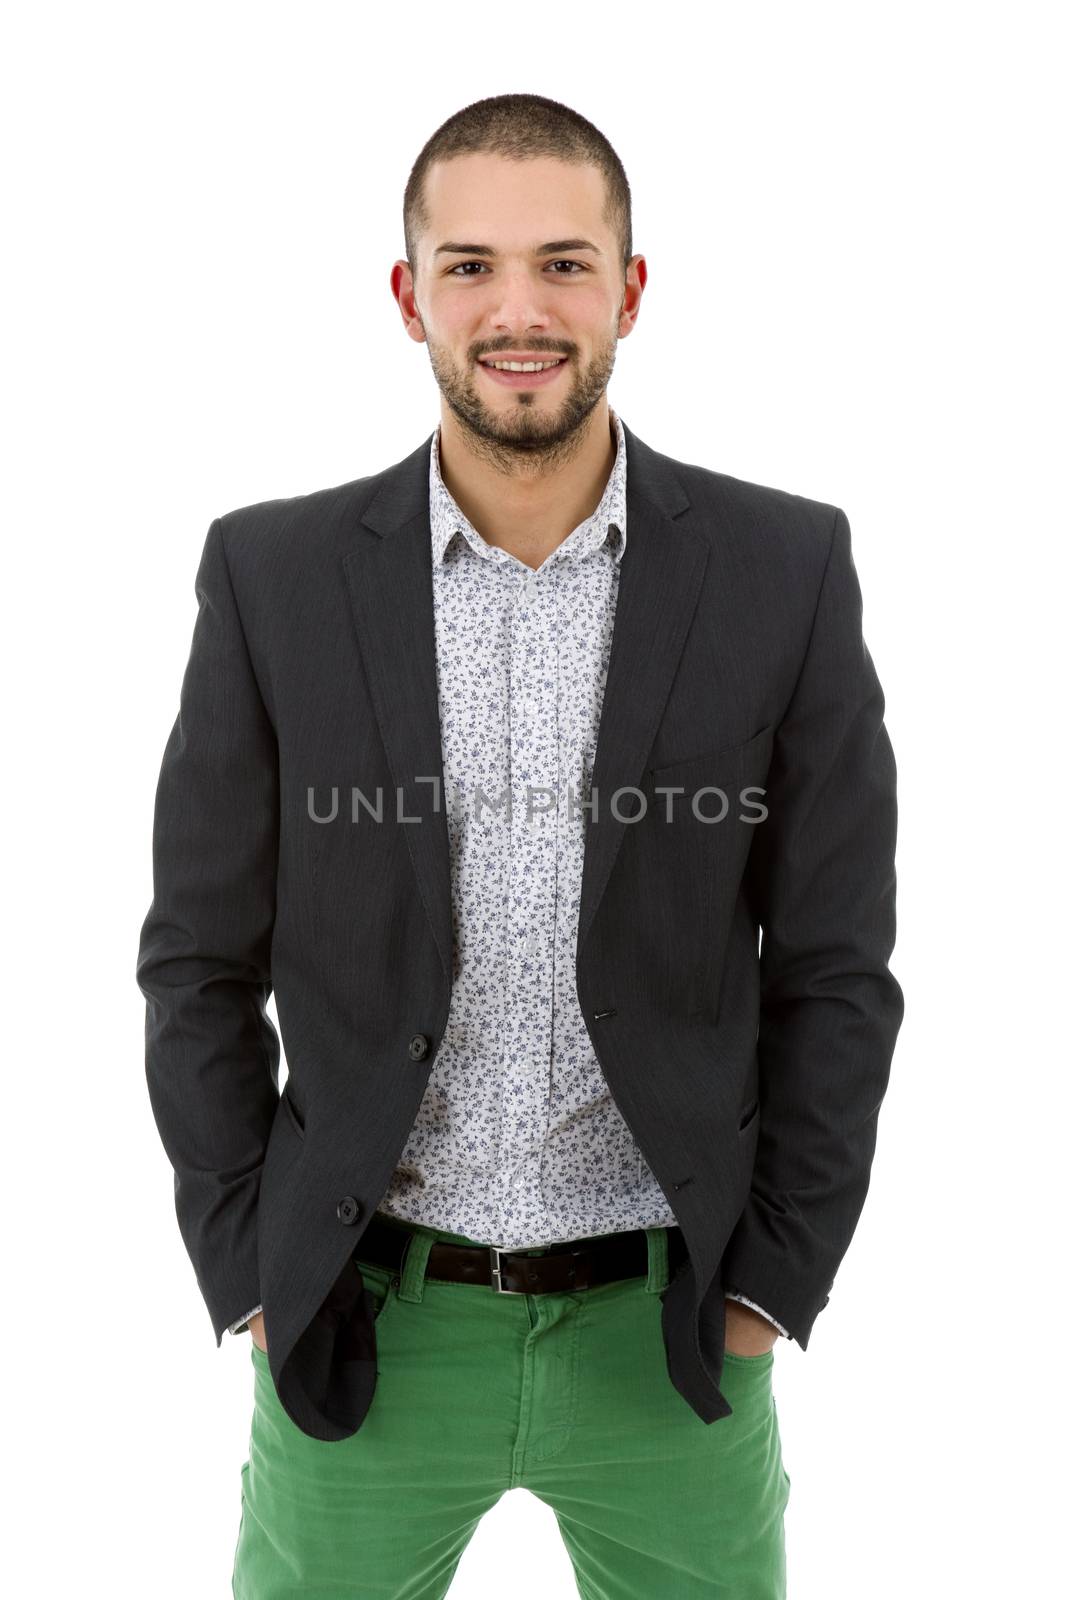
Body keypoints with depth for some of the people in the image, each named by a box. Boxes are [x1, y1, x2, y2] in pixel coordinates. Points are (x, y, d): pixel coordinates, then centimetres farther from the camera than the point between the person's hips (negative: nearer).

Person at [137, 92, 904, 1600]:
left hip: (669, 1325, 0)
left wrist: (771, 1284, -3)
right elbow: (202, 965, 0)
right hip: (366, 1327, 0)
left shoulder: (787, 570, -6)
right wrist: (253, 1283, -2)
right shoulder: (275, 575, -6)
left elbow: (835, 965, -1)